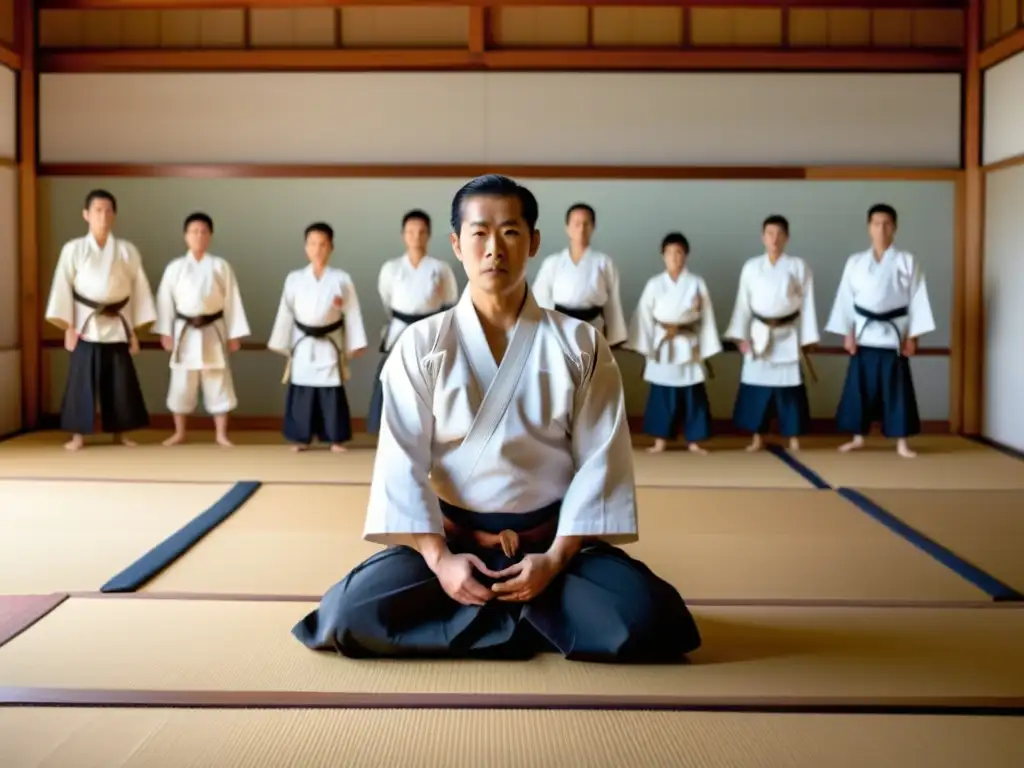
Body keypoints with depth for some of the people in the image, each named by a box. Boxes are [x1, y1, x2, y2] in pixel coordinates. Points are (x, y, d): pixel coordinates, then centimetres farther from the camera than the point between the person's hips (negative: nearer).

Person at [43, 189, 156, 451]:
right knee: (82, 379, 0)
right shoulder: (73, 249, -1)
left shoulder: (127, 250, 2)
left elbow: (139, 289, 4)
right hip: (86, 325, -1)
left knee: (121, 381, 5)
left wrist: (134, 330, 2)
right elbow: (63, 287, -2)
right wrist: (67, 326, -7)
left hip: (117, 326, 1)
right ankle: (78, 435, 9)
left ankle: (120, 432, 17)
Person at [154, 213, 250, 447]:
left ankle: (221, 434, 15)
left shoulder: (221, 266, -2)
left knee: (219, 384, 4)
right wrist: (166, 332, -2)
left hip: (213, 332, 0)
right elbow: (165, 300, 2)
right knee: (181, 385, 7)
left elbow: (232, 301, 0)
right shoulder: (175, 267, 0)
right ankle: (179, 433, 21)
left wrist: (234, 334, -2)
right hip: (185, 332, 0)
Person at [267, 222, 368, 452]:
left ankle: (336, 439, 12)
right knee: (301, 391, 4)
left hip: (330, 344, -1)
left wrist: (356, 344, -2)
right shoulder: (294, 278, 0)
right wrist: (281, 344, 3)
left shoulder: (341, 279, -2)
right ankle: (301, 438, 15)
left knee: (332, 392, 2)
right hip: (303, 344, 1)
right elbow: (286, 312, 3)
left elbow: (352, 313, 0)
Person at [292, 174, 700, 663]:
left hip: (554, 542, 0)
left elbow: (600, 460, -4)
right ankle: (529, 616, -8)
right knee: (352, 616, -24)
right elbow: (403, 460, -5)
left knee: (642, 621, -27)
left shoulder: (580, 345, -1)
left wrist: (556, 559, -14)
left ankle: (492, 613, -2)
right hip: (452, 540, 1)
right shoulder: (420, 345, -2)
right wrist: (438, 558, -17)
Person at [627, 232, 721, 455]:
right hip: (662, 347, 0)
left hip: (689, 346, 0)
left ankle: (694, 441, 14)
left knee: (693, 395, 4)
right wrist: (645, 349, -5)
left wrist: (707, 351, -2)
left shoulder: (697, 283, 0)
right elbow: (644, 316, -1)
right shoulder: (654, 284, -1)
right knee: (662, 394, 3)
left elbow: (706, 317, 1)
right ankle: (660, 441, 12)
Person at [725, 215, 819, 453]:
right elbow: (743, 303, 3)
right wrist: (741, 336, -3)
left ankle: (793, 440, 13)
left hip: (787, 335, -1)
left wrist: (806, 339, -4)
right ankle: (756, 439, 15)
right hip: (759, 334, 1)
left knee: (789, 387, 2)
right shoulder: (751, 267, 2)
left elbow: (807, 304, -1)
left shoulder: (798, 266, -1)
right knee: (756, 386, 3)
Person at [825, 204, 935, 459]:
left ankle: (902, 443, 9)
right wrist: (847, 333, -2)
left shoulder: (907, 261, 0)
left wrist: (912, 336, -5)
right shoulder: (855, 261, 4)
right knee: (860, 387, 7)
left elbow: (917, 299, -1)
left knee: (896, 389, 2)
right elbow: (846, 298, 4)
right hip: (864, 334, 1)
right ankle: (858, 438, 20)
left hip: (893, 334, -1)